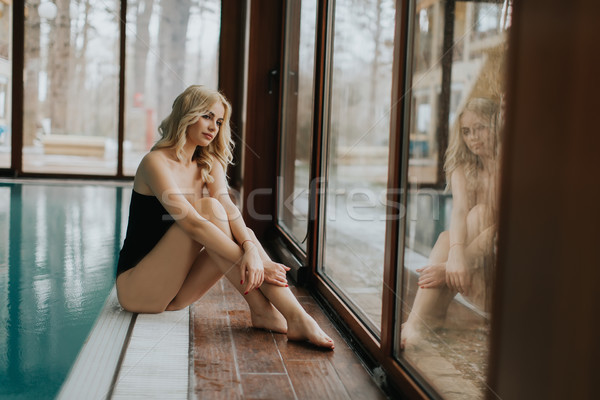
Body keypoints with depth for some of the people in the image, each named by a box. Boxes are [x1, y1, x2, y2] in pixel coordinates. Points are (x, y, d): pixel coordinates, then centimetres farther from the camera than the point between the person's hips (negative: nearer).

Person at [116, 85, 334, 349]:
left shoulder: (208, 165, 8)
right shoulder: (156, 163, -15)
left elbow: (228, 209, -12)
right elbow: (192, 223, -28)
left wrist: (250, 248, -33)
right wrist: (250, 260, -33)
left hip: (173, 292, 7)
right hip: (136, 287, -7)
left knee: (241, 236, -16)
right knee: (208, 208, -25)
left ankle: (297, 317, -28)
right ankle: (261, 310, -27)